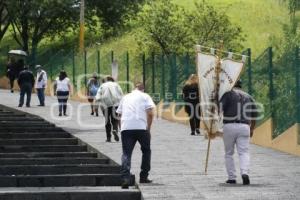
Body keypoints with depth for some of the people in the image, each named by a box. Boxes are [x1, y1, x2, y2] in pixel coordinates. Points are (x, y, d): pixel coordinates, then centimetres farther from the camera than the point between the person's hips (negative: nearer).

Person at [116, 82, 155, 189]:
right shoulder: (145, 96, 12)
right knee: (146, 150, 18)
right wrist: (148, 128, 7)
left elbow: (120, 113, 21)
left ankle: (125, 179, -16)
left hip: (125, 128, 2)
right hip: (141, 127, -2)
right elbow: (150, 113, -1)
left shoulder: (125, 97, 24)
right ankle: (143, 177, 17)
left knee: (126, 154, 1)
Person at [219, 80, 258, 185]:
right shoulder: (248, 97, 17)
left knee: (229, 153, 10)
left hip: (229, 126, -2)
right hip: (244, 127, 3)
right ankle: (245, 173, -22)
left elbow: (219, 108, -11)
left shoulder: (228, 94, 2)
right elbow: (254, 115, 22)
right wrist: (251, 129, 34)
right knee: (244, 152, 1)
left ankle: (231, 177, 9)